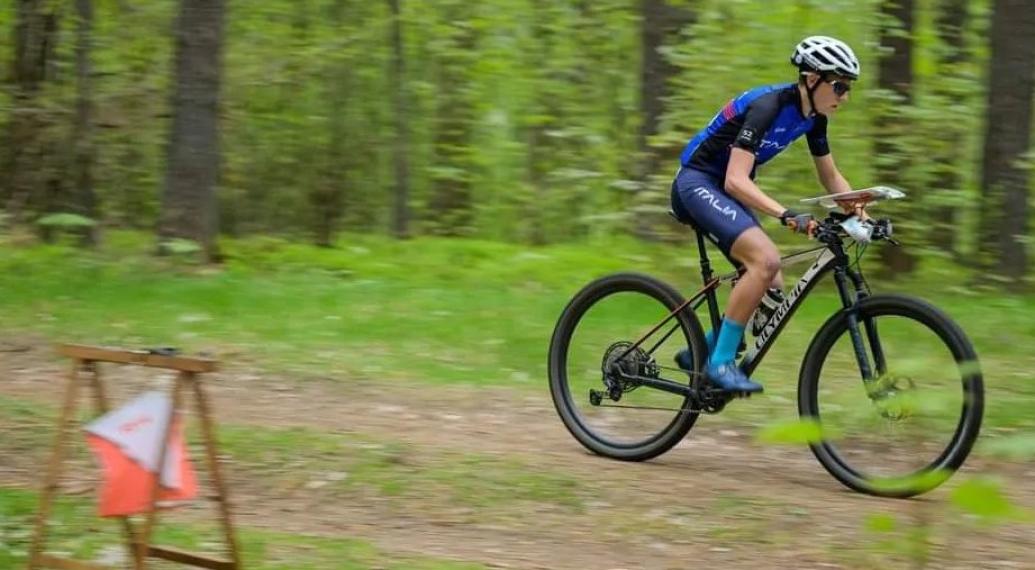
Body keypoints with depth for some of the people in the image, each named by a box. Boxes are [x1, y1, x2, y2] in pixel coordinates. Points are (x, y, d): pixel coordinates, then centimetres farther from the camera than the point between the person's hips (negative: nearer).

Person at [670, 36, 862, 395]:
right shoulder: (767, 107, -25)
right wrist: (787, 216, -43)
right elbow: (736, 180, -32)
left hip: (724, 190, 9)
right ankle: (720, 362, -20)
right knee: (766, 259, -28)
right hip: (697, 183, -9)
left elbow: (831, 177, 14)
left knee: (772, 289, 0)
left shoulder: (813, 116, 1)